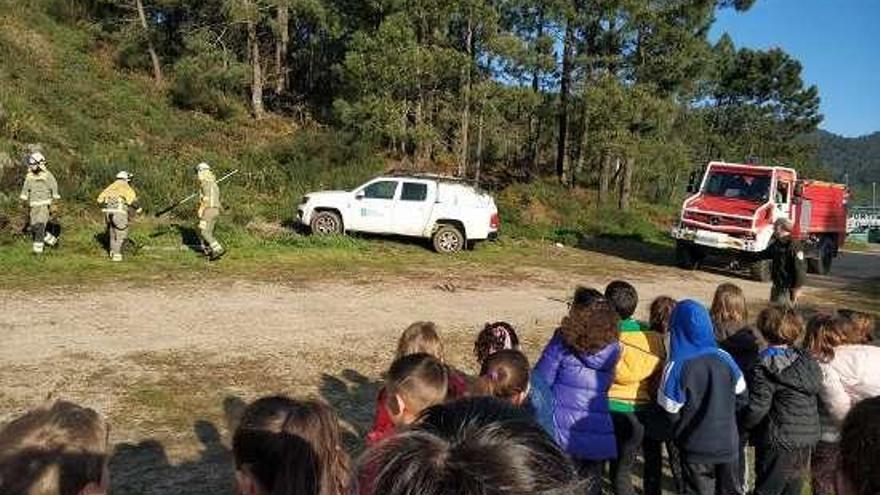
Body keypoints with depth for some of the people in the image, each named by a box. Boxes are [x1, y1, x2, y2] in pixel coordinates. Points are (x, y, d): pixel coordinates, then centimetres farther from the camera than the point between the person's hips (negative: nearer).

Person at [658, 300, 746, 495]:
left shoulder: (676, 367, -21)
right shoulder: (724, 358, -9)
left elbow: (669, 409, -13)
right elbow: (741, 397, 4)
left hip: (696, 447, -3)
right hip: (727, 442, 3)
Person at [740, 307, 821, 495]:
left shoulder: (765, 367, -19)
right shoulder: (807, 361, 3)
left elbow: (756, 408, -20)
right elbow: (817, 398, 9)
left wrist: (743, 423, -2)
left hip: (779, 444, -7)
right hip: (807, 439, 7)